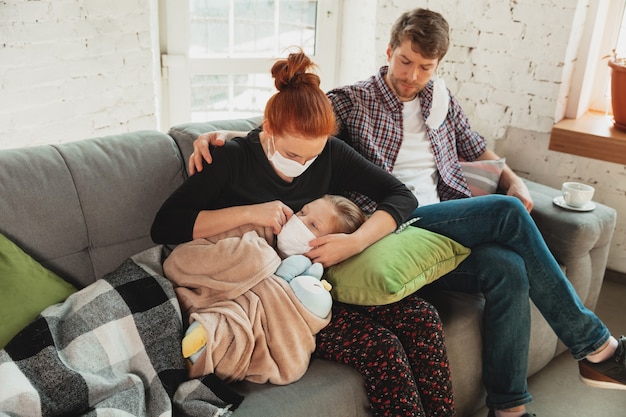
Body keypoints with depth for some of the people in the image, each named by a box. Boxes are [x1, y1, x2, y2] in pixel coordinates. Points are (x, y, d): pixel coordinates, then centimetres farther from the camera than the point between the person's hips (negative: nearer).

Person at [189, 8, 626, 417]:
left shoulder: (441, 100, 19)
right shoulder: (352, 100, 4)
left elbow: (474, 147, 33)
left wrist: (512, 179, 16)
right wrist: (220, 133, -17)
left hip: (450, 226, 6)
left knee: (509, 269, -26)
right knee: (508, 213, -23)